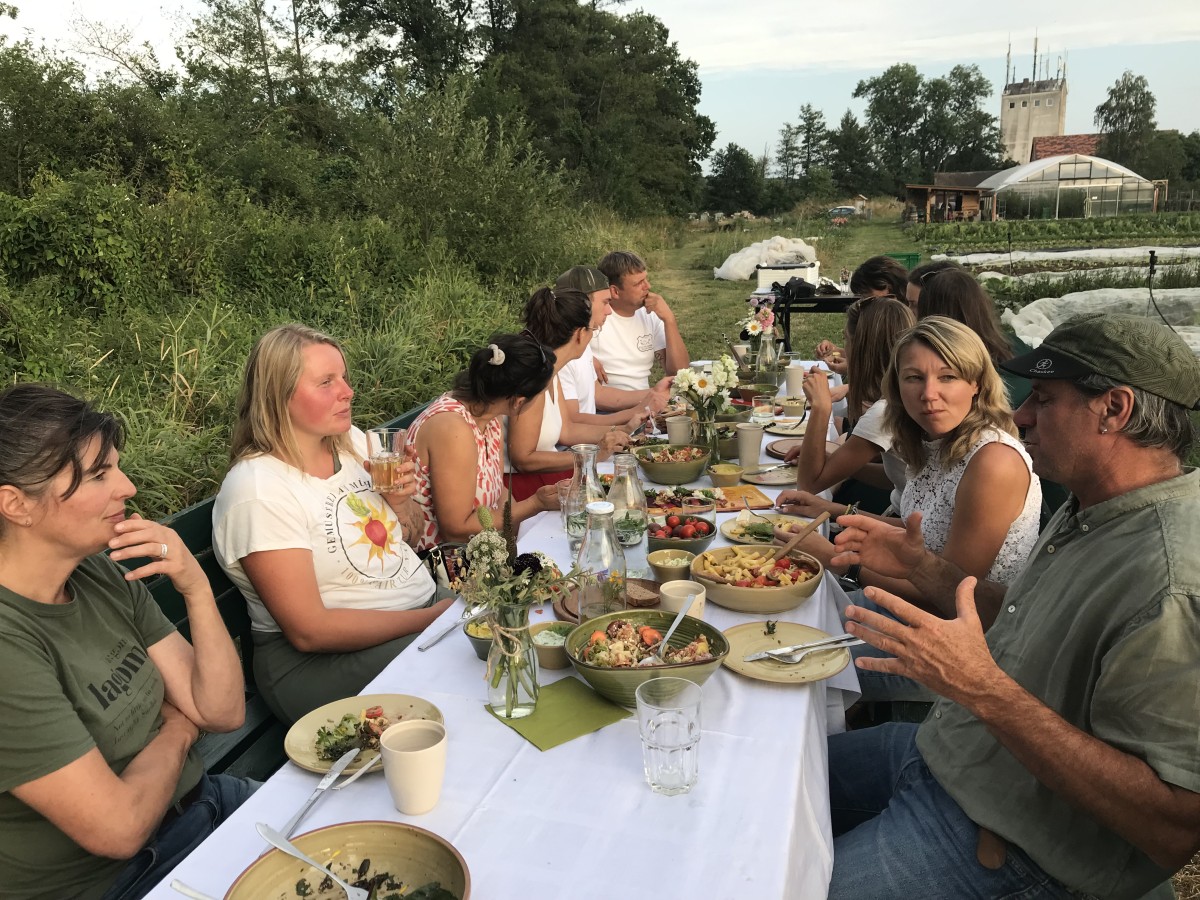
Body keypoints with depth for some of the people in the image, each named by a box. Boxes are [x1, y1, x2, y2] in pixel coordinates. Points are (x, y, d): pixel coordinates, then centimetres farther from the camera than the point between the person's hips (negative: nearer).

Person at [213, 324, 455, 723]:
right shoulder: (257, 489, -17)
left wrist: (402, 503, -5)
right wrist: (431, 618, -20)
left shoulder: (353, 441, 7)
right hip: (318, 660, -7)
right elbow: (308, 631, -19)